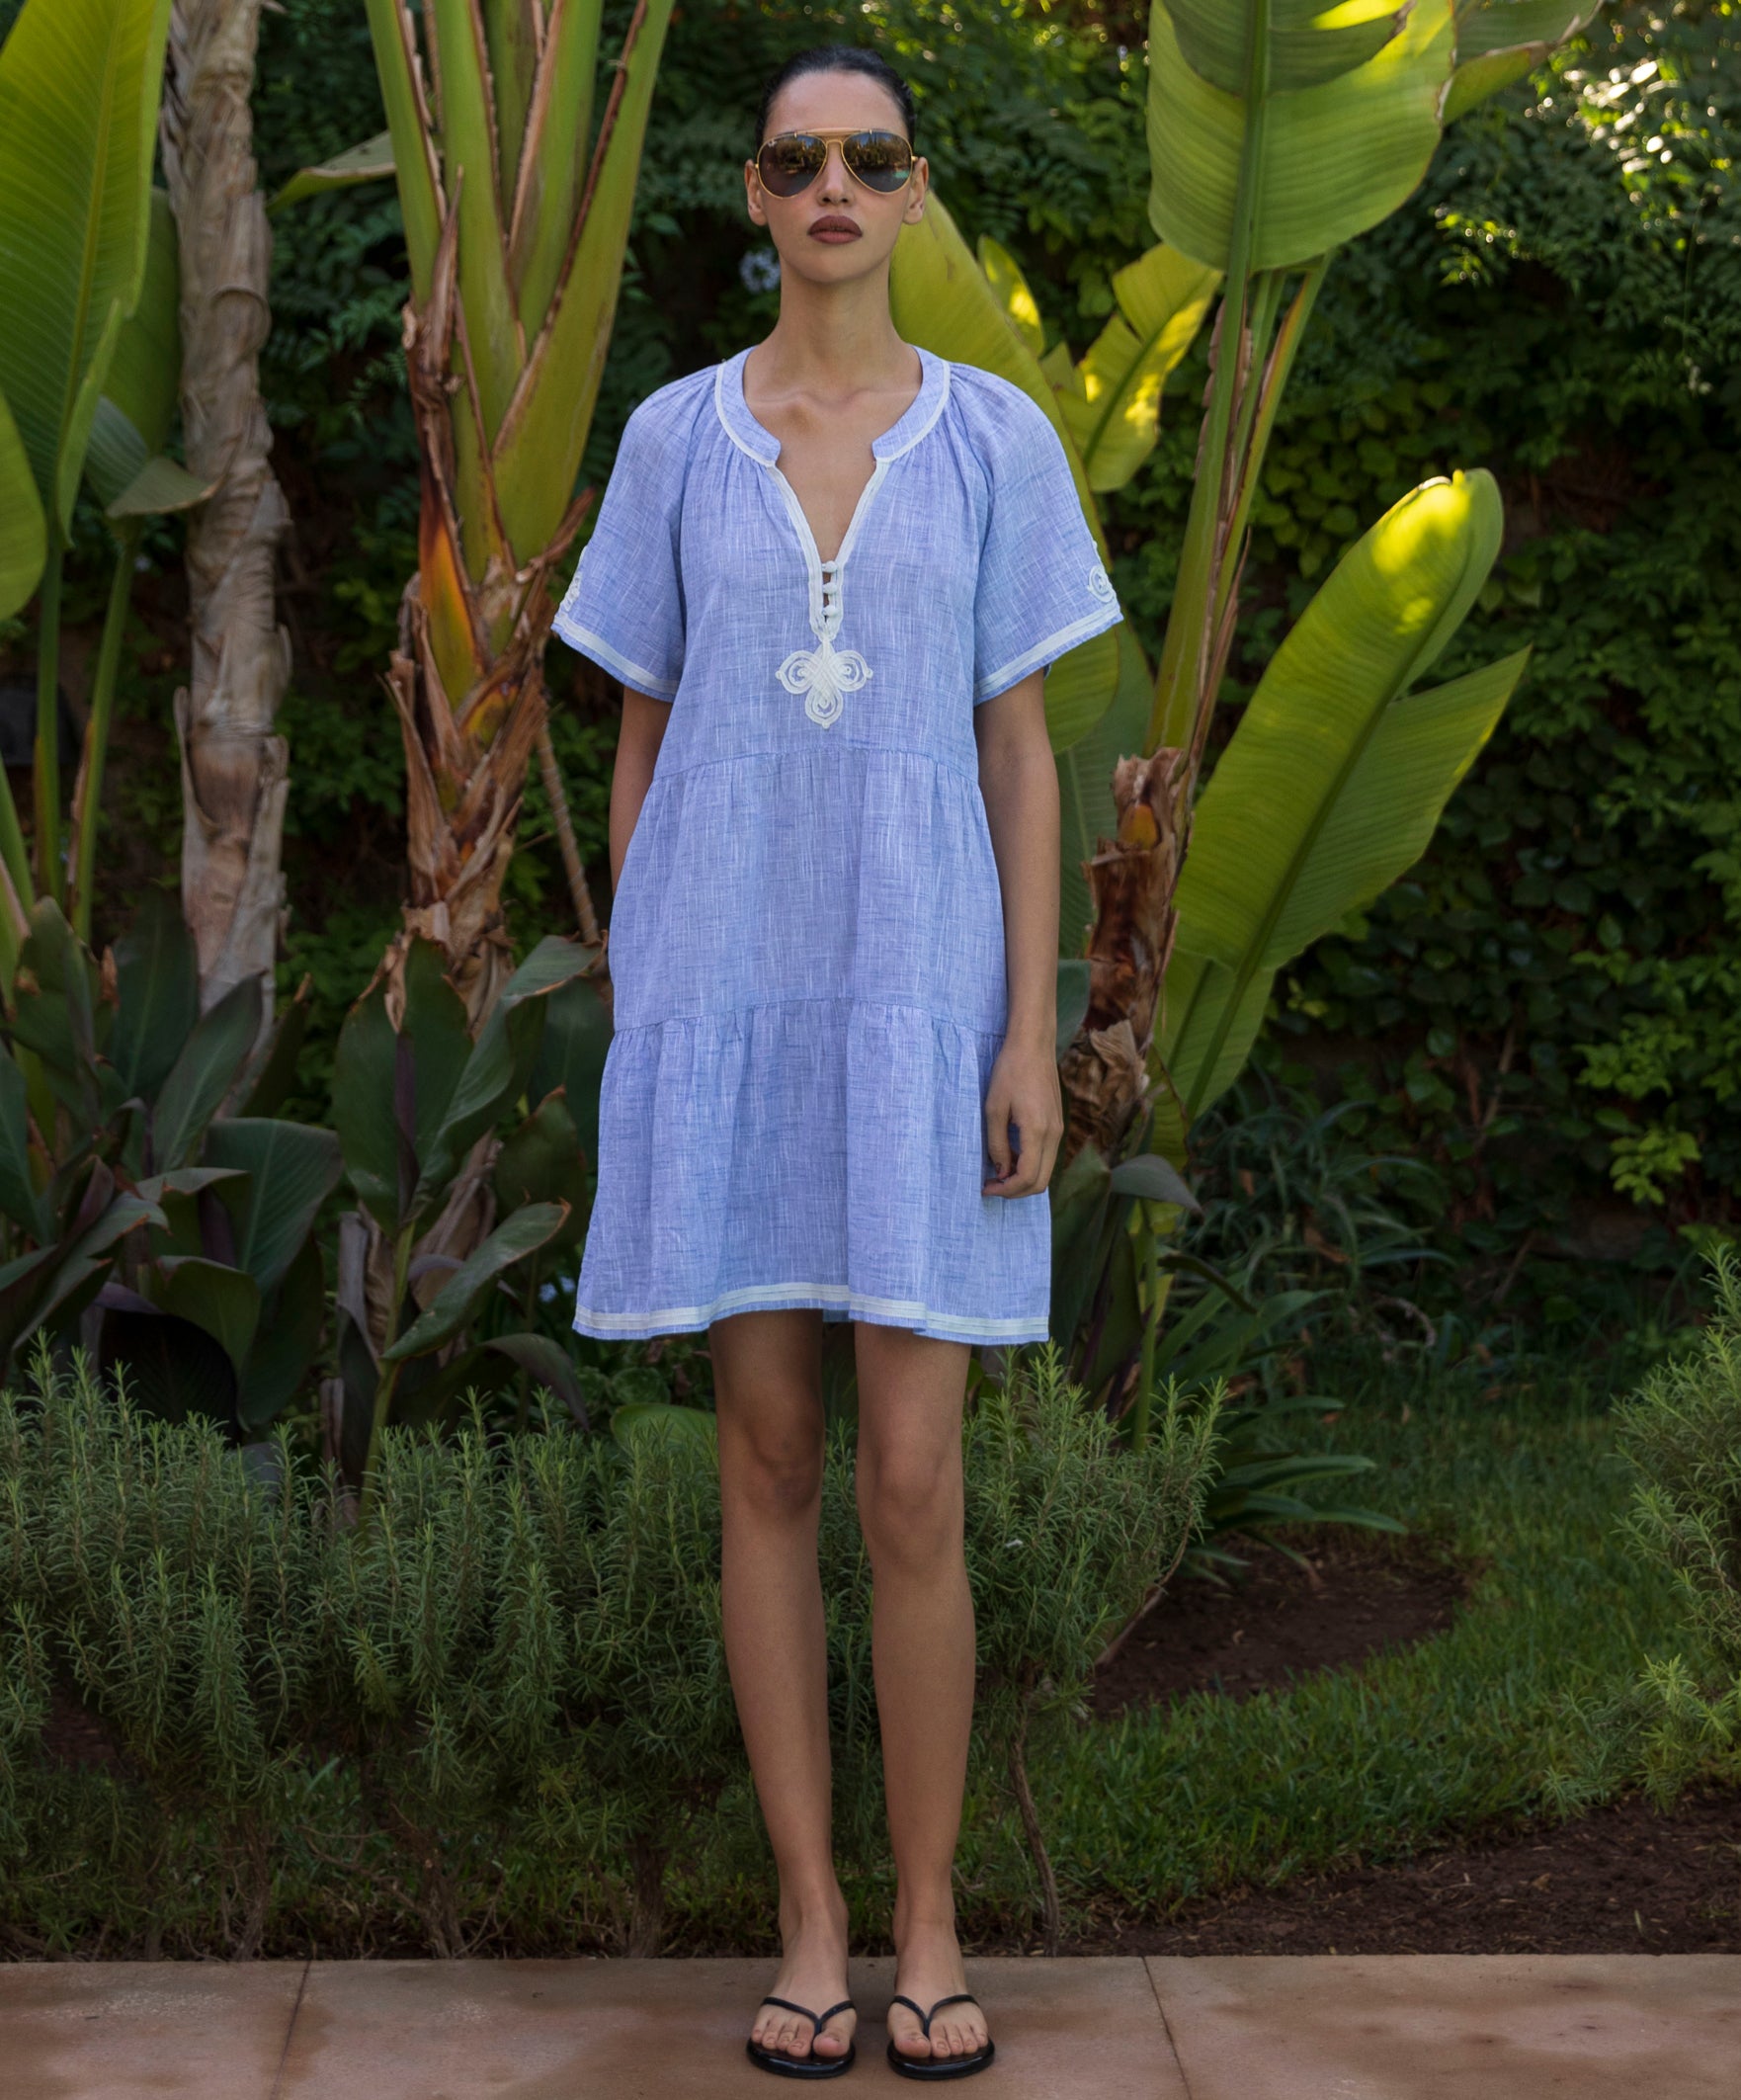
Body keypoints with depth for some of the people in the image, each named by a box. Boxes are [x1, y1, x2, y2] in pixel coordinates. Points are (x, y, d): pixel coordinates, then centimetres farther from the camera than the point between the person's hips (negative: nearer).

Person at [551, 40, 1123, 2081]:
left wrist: (1032, 1036, -6)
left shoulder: (998, 437, 3)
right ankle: (809, 1921, 16)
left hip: (920, 1010, -1)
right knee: (767, 1464, 4)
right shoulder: (673, 440, 6)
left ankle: (929, 1924, 13)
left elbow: (1021, 755, 1)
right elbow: (638, 753, 8)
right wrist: (633, 1038, 4)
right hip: (728, 1009, 1)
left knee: (912, 1488, -3)